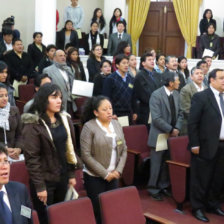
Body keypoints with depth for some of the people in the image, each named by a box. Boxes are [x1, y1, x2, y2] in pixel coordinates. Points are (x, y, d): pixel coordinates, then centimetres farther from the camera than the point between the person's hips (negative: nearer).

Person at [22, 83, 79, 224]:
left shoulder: (65, 119, 5)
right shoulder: (33, 125, -13)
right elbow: (31, 158, -15)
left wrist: (72, 174, 9)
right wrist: (39, 186, -16)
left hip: (62, 177, 5)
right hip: (44, 180, -5)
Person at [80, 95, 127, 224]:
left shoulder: (116, 124, 5)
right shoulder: (89, 127, -12)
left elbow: (124, 150, 9)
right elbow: (86, 156, -15)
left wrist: (118, 170, -4)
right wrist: (105, 174, -13)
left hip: (114, 176, 5)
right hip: (95, 177, -5)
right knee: (99, 211, 2)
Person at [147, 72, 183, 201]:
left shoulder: (176, 94, 5)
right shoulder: (156, 95, -16)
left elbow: (179, 113, 10)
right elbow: (156, 118, -20)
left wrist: (177, 128, -5)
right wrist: (171, 130, -16)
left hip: (173, 134, 6)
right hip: (159, 135, -6)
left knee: (167, 163, 13)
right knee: (157, 164, 4)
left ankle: (164, 186, 27)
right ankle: (153, 189, 17)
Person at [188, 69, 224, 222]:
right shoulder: (201, 97, -8)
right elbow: (192, 123, -10)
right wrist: (194, 145, -13)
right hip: (206, 146, -6)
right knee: (201, 179, 5)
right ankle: (198, 208, 19)